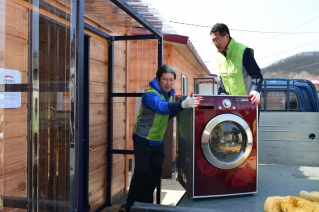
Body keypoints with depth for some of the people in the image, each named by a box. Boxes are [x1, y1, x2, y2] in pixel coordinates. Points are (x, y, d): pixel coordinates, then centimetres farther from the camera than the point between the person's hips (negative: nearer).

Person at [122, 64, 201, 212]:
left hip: (158, 141, 8)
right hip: (143, 140, -8)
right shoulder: (151, 94, -23)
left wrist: (179, 108, -7)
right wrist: (182, 104, -62)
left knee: (155, 173, 13)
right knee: (141, 174, -2)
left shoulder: (170, 94, 2)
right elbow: (161, 107, -45)